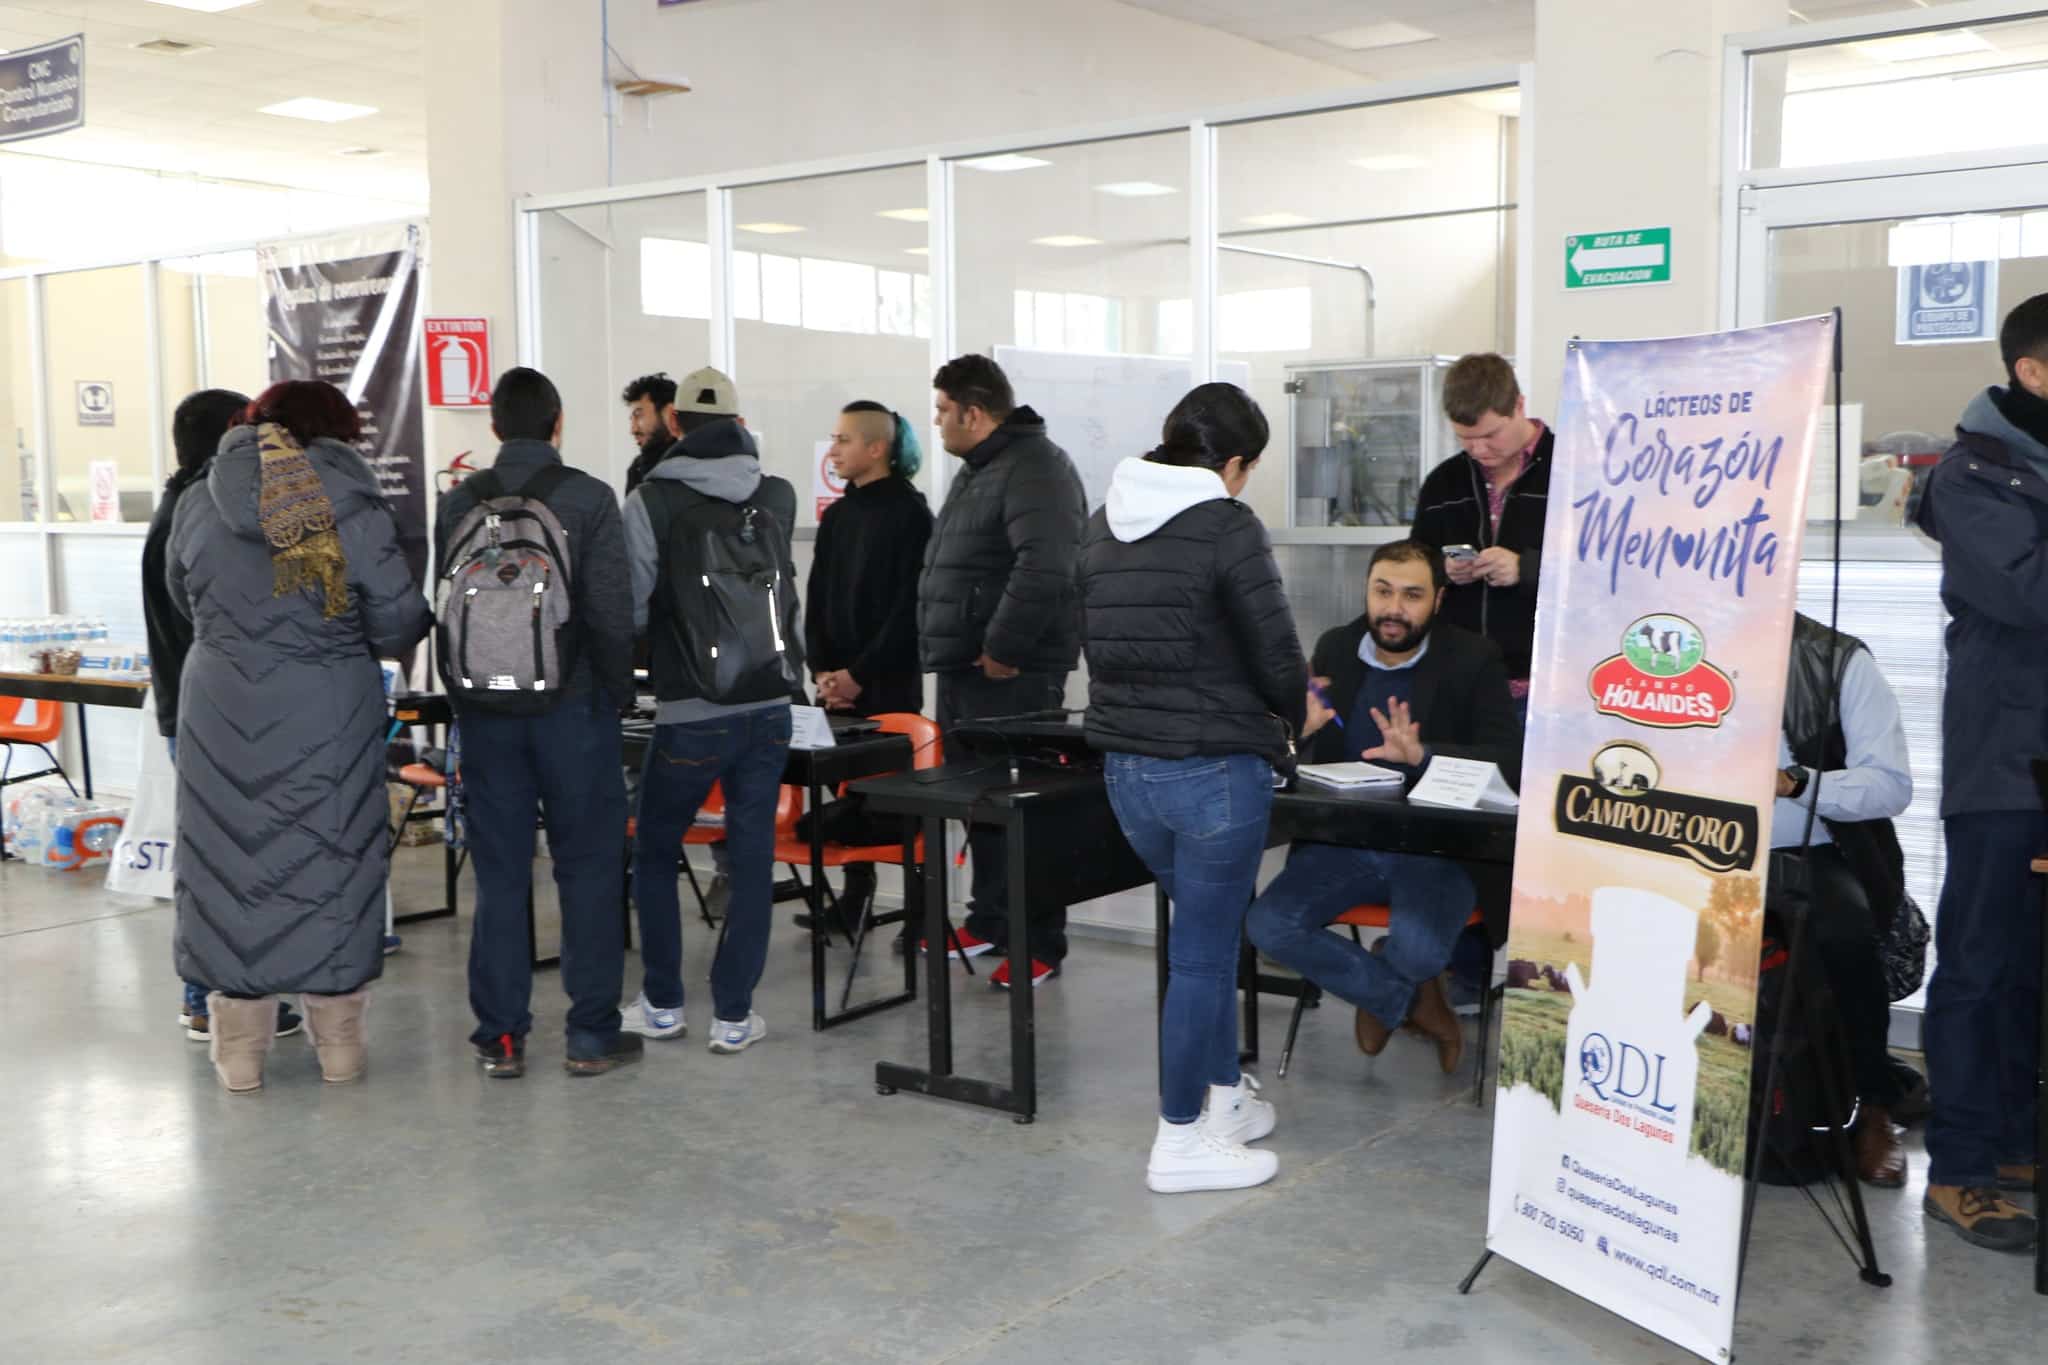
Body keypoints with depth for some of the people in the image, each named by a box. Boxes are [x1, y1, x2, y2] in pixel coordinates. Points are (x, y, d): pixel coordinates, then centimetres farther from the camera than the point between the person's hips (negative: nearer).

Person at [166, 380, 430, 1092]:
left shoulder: (197, 506, -1)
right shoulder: (356, 512, -9)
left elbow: (182, 599, 13)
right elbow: (399, 619, -9)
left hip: (221, 712, 2)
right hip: (331, 714, -1)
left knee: (231, 859, 10)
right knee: (332, 861, 10)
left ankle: (240, 1048, 17)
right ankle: (339, 1042, 20)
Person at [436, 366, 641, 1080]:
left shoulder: (457, 504, 4)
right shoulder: (588, 499, -7)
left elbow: (442, 612, 8)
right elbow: (610, 614, -10)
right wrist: (619, 693, 4)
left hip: (485, 713, 3)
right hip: (573, 707, -3)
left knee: (499, 873, 8)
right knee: (588, 868, 5)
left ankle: (500, 1037, 12)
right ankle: (590, 1035, 9)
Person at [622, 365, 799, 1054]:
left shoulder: (651, 501, -8)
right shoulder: (779, 495, 4)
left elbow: (629, 608, -9)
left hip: (692, 713, -3)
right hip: (770, 706, 3)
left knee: (654, 853, 16)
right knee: (752, 859, 7)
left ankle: (662, 1004, 22)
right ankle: (733, 1014, 11)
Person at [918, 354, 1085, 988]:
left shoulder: (1035, 468, -15)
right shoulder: (976, 470, 18)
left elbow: (1045, 569, -29)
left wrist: (1002, 649, -24)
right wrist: (944, 641, 16)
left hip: (1011, 675, -10)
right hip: (962, 670, 10)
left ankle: (1039, 945, 2)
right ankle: (989, 922, 28)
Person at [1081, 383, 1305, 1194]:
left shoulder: (1102, 526, 7)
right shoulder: (1228, 528, -13)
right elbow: (1276, 656, -11)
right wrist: (1287, 722, 9)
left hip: (1125, 766, 7)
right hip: (1215, 769, -7)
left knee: (1212, 930, 23)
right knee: (1202, 952, 4)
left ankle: (1227, 1096, 32)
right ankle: (1180, 1143, 13)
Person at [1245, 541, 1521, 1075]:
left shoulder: (1473, 659, -5)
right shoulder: (1335, 650, 6)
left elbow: (1511, 763, -16)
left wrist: (1421, 754, -32)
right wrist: (1298, 729, -19)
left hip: (1437, 849, -4)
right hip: (1345, 842, 4)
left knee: (1418, 949, -32)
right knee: (1267, 925, -20)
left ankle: (1380, 992, 8)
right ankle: (1409, 1000, 0)